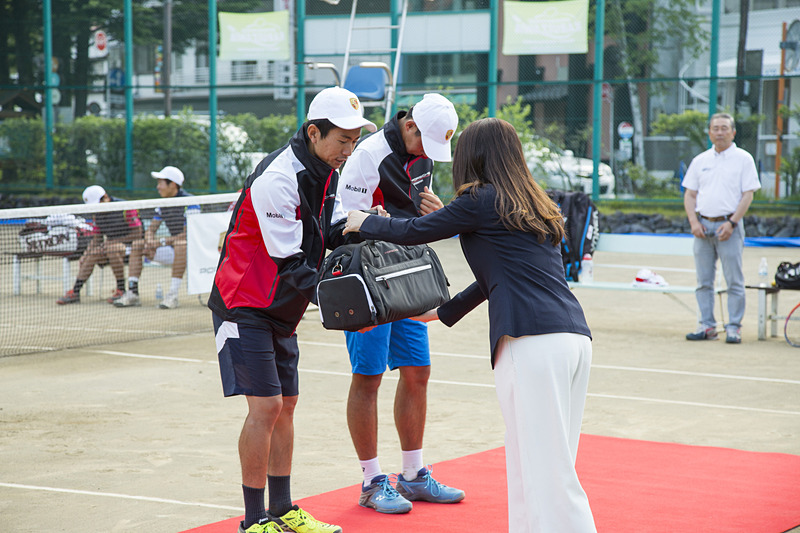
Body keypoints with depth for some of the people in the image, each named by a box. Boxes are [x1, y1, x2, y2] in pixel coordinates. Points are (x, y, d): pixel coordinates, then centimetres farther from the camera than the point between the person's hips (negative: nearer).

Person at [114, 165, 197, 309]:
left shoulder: (189, 202, -16)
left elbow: (186, 235, -23)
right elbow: (151, 230, 9)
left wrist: (161, 242, -23)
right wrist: (150, 244, -14)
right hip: (172, 247, 9)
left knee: (181, 243, -41)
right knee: (137, 245, 3)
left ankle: (173, 295, -43)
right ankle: (132, 293, -8)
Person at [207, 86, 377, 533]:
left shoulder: (327, 173, 4)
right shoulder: (278, 181, -24)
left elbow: (328, 238, 12)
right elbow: (289, 263, -26)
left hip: (281, 311, 9)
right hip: (245, 306, -9)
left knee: (285, 407, 10)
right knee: (265, 406, -12)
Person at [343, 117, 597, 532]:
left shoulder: (481, 201, 3)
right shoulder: (534, 206, 25)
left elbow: (413, 232, 11)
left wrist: (363, 223, 30)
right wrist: (445, 312, 44)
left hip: (534, 342, -8)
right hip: (575, 338, 8)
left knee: (548, 472, -7)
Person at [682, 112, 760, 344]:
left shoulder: (743, 159, 2)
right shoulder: (700, 161, 13)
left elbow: (748, 195, -3)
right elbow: (689, 194, 13)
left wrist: (731, 223, -13)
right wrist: (694, 222, -2)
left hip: (729, 225, -4)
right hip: (703, 225, 4)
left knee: (734, 281, -4)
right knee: (703, 281, 5)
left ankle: (734, 327, 0)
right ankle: (707, 325, 11)